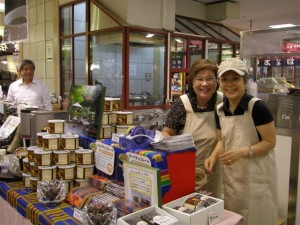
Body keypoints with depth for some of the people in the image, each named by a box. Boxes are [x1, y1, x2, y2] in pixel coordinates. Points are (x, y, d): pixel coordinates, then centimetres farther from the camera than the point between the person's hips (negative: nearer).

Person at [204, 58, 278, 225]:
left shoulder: (257, 107, -19)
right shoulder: (220, 110, 0)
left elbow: (270, 142, -14)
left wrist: (242, 152, -27)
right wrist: (214, 157, -8)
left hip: (257, 176, -5)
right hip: (232, 176, 6)